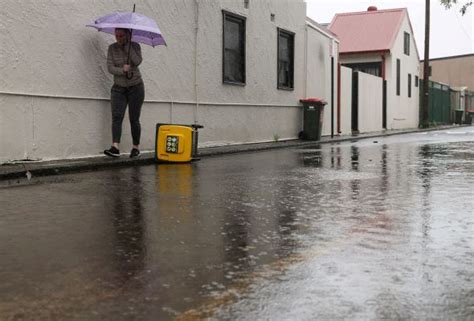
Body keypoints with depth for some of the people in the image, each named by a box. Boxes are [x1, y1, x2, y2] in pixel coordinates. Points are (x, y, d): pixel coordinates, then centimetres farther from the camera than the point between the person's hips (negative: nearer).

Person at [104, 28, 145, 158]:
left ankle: (136, 147, 12)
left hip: (135, 87, -2)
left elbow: (137, 61, -21)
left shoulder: (135, 46, -3)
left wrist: (127, 46, -18)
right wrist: (122, 70, -23)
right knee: (116, 116, -14)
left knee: (134, 119, 0)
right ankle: (115, 147, -22)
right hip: (119, 88, 2)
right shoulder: (112, 48, 1)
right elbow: (110, 67, -6)